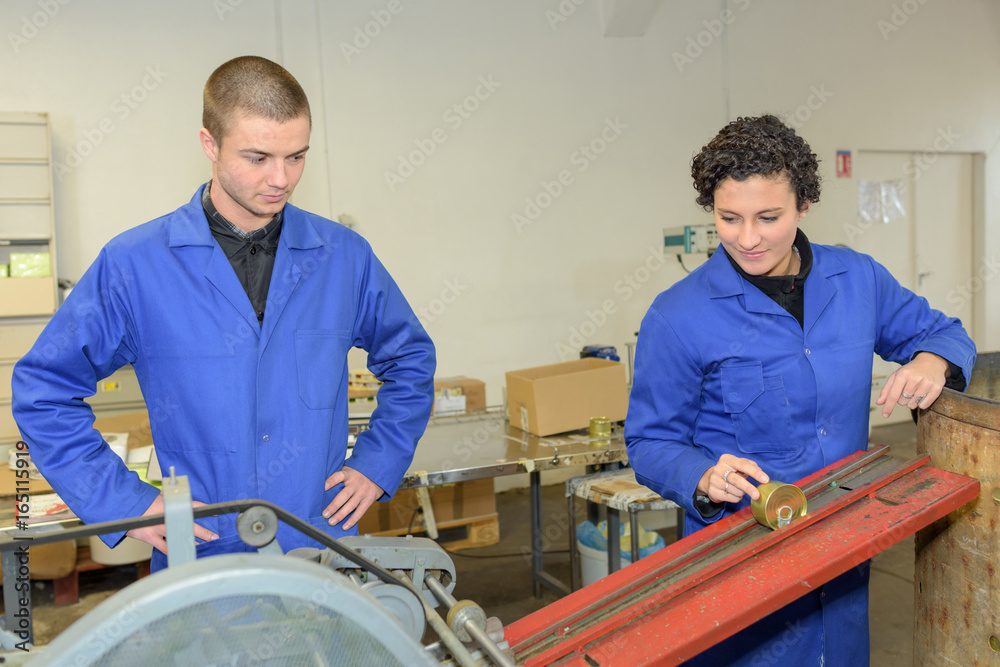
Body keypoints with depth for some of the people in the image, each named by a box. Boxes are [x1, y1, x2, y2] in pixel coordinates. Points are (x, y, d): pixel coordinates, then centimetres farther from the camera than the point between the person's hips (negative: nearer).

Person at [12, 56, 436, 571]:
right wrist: (123, 502, -7)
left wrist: (377, 462, 1)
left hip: (325, 548, 2)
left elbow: (410, 359, 12)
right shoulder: (134, 264, -8)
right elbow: (43, 389, 0)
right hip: (202, 555, -1)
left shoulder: (344, 256, -1)